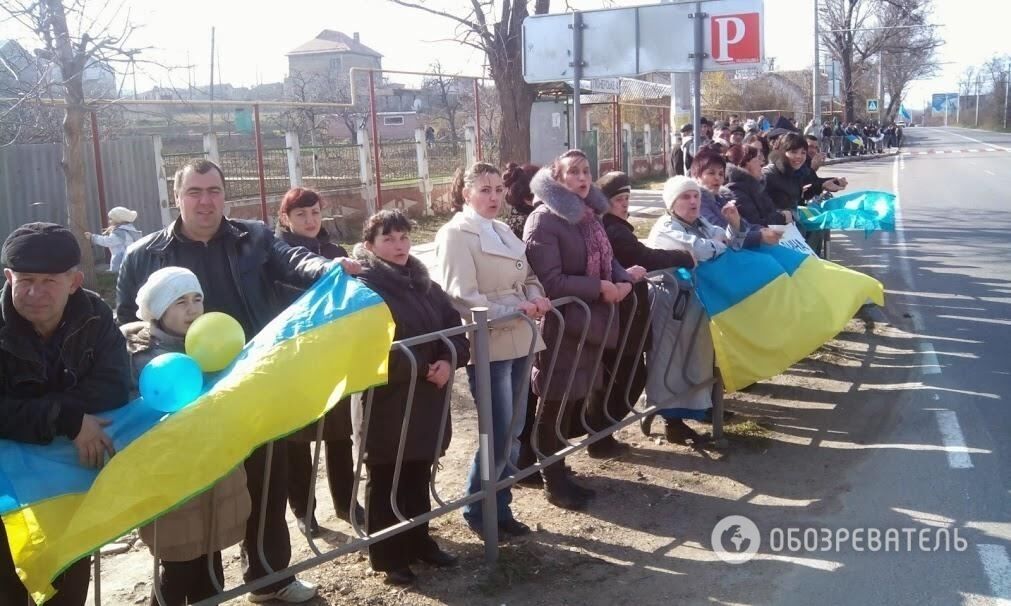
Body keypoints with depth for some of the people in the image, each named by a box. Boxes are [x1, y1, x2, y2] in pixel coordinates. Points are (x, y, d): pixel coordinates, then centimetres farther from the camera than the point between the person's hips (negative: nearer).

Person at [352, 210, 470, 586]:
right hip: (385, 400, -6)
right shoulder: (363, 288, -10)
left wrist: (449, 361, -9)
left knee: (418, 476, 17)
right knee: (385, 481, 6)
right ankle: (387, 556, 16)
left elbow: (455, 325, 10)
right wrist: (422, 368, -18)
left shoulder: (424, 283, 11)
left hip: (426, 397, 6)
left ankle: (419, 541, 31)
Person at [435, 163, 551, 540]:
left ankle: (499, 508, 25)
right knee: (499, 436, -4)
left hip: (519, 342, 8)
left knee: (513, 433, 12)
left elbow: (527, 277, 22)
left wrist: (535, 297, -1)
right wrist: (514, 310, -20)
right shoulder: (456, 234, -9)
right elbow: (463, 299, -17)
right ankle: (476, 510, 15)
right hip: (489, 345, -8)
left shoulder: (504, 231, 16)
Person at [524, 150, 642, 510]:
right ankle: (554, 480, 10)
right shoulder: (544, 220, -15)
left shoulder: (589, 214, 13)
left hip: (590, 322, 8)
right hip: (559, 325, -8)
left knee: (582, 393, 19)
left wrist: (623, 280, -3)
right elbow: (550, 282, -22)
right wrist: (599, 287, -19)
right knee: (557, 403, -1)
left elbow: (606, 259, 19)